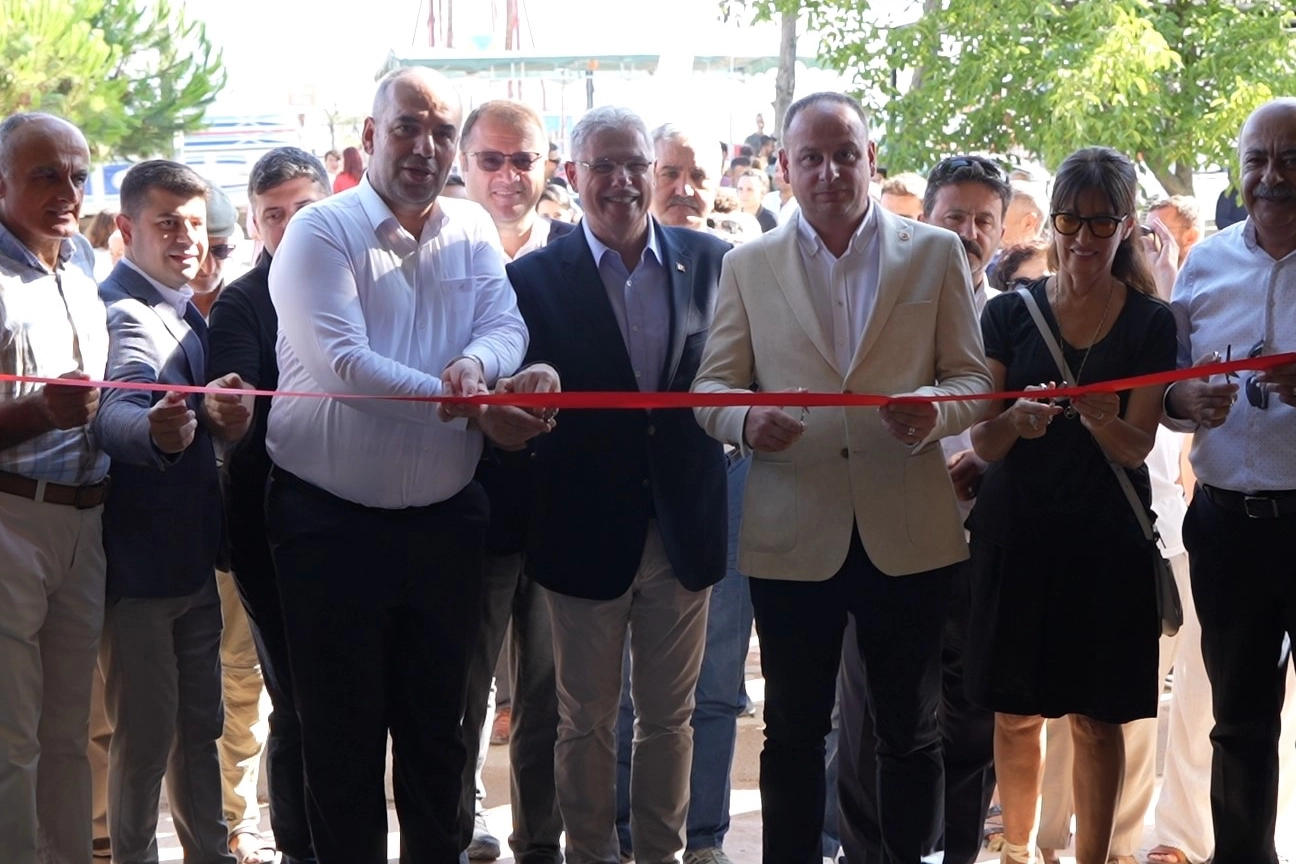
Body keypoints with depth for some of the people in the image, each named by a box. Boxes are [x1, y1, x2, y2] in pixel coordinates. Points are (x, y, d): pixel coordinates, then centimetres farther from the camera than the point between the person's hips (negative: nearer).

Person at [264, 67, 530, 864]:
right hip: (332, 522, -4)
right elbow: (344, 363, -19)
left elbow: (508, 327, 0)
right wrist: (462, 403, -18)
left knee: (438, 723, 16)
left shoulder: (473, 231, 7)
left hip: (446, 520, 4)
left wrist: (477, 362, -24)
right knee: (341, 730, 7)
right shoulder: (321, 232, -9)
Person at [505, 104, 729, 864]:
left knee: (670, 714, 15)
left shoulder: (712, 261, 1)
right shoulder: (536, 276, -5)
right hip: (588, 525, -2)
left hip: (684, 524, 2)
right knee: (587, 718, 12)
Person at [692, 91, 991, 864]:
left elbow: (972, 377, 3)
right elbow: (713, 385, 4)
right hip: (793, 534, 0)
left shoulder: (937, 254, 5)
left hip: (907, 531, 0)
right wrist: (747, 422, -19)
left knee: (912, 731, 10)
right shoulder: (748, 266, 7)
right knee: (794, 732, 10)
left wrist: (935, 410, -20)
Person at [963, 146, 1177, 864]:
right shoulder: (1008, 313, 0)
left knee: (1097, 716, 5)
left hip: (1108, 540, -1)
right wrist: (1015, 420, -25)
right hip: (1017, 533, 1)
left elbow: (1137, 448, -7)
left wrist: (1097, 418, -28)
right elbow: (983, 444, -3)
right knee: (1015, 711, 7)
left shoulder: (1151, 323, -1)